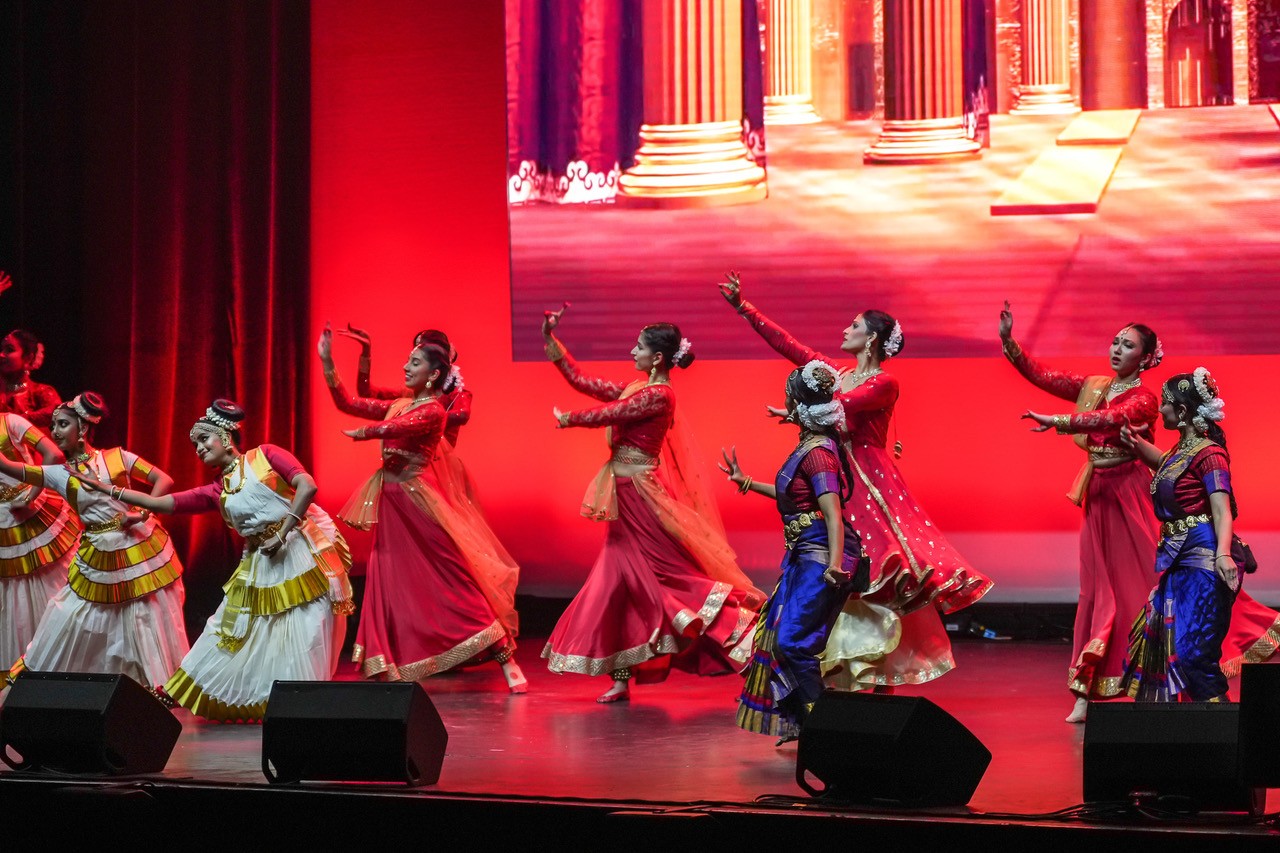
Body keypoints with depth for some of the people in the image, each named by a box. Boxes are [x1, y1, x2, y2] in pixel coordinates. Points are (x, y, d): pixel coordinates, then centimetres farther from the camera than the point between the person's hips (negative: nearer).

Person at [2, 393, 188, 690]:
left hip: (140, 548, -2)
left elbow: (164, 480, -5)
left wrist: (143, 512, -17)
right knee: (74, 624, 6)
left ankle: (157, 685, 20)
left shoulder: (116, 457, -3)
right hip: (98, 559, 2)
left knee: (146, 623, 7)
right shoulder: (58, 474, 0)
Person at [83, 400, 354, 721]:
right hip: (261, 567, 5)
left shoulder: (265, 455, 0)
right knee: (245, 635, 9)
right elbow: (160, 503, 12)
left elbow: (307, 486, -12)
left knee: (303, 635, -7)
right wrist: (107, 489, 10)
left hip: (302, 549, -5)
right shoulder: (217, 492, 12)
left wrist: (282, 535, -16)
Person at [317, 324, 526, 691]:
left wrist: (364, 433, -6)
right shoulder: (398, 406, 14)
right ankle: (387, 674, 7)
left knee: (456, 582, -6)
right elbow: (347, 403, 15)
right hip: (391, 504, 7)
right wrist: (327, 361, 9)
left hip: (420, 502, -7)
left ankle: (507, 662, 0)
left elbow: (395, 429, -23)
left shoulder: (433, 412, -9)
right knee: (387, 584, 3)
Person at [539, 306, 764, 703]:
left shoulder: (658, 396, -14)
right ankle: (621, 680, 11)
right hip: (626, 495, 9)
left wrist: (568, 419, 3)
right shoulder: (636, 389, 13)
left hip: (640, 494, -9)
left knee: (672, 574, -7)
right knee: (617, 579, 8)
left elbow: (607, 415, -15)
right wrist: (550, 340, 14)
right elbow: (583, 382, 15)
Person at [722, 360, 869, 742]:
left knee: (793, 640, -11)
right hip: (805, 557, 11)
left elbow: (833, 513, -27)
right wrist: (745, 482, 34)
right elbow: (793, 495, 26)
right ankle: (800, 722, 21)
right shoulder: (810, 446, 12)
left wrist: (835, 563, -37)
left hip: (820, 559, -11)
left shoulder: (818, 453, -18)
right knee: (780, 636, 13)